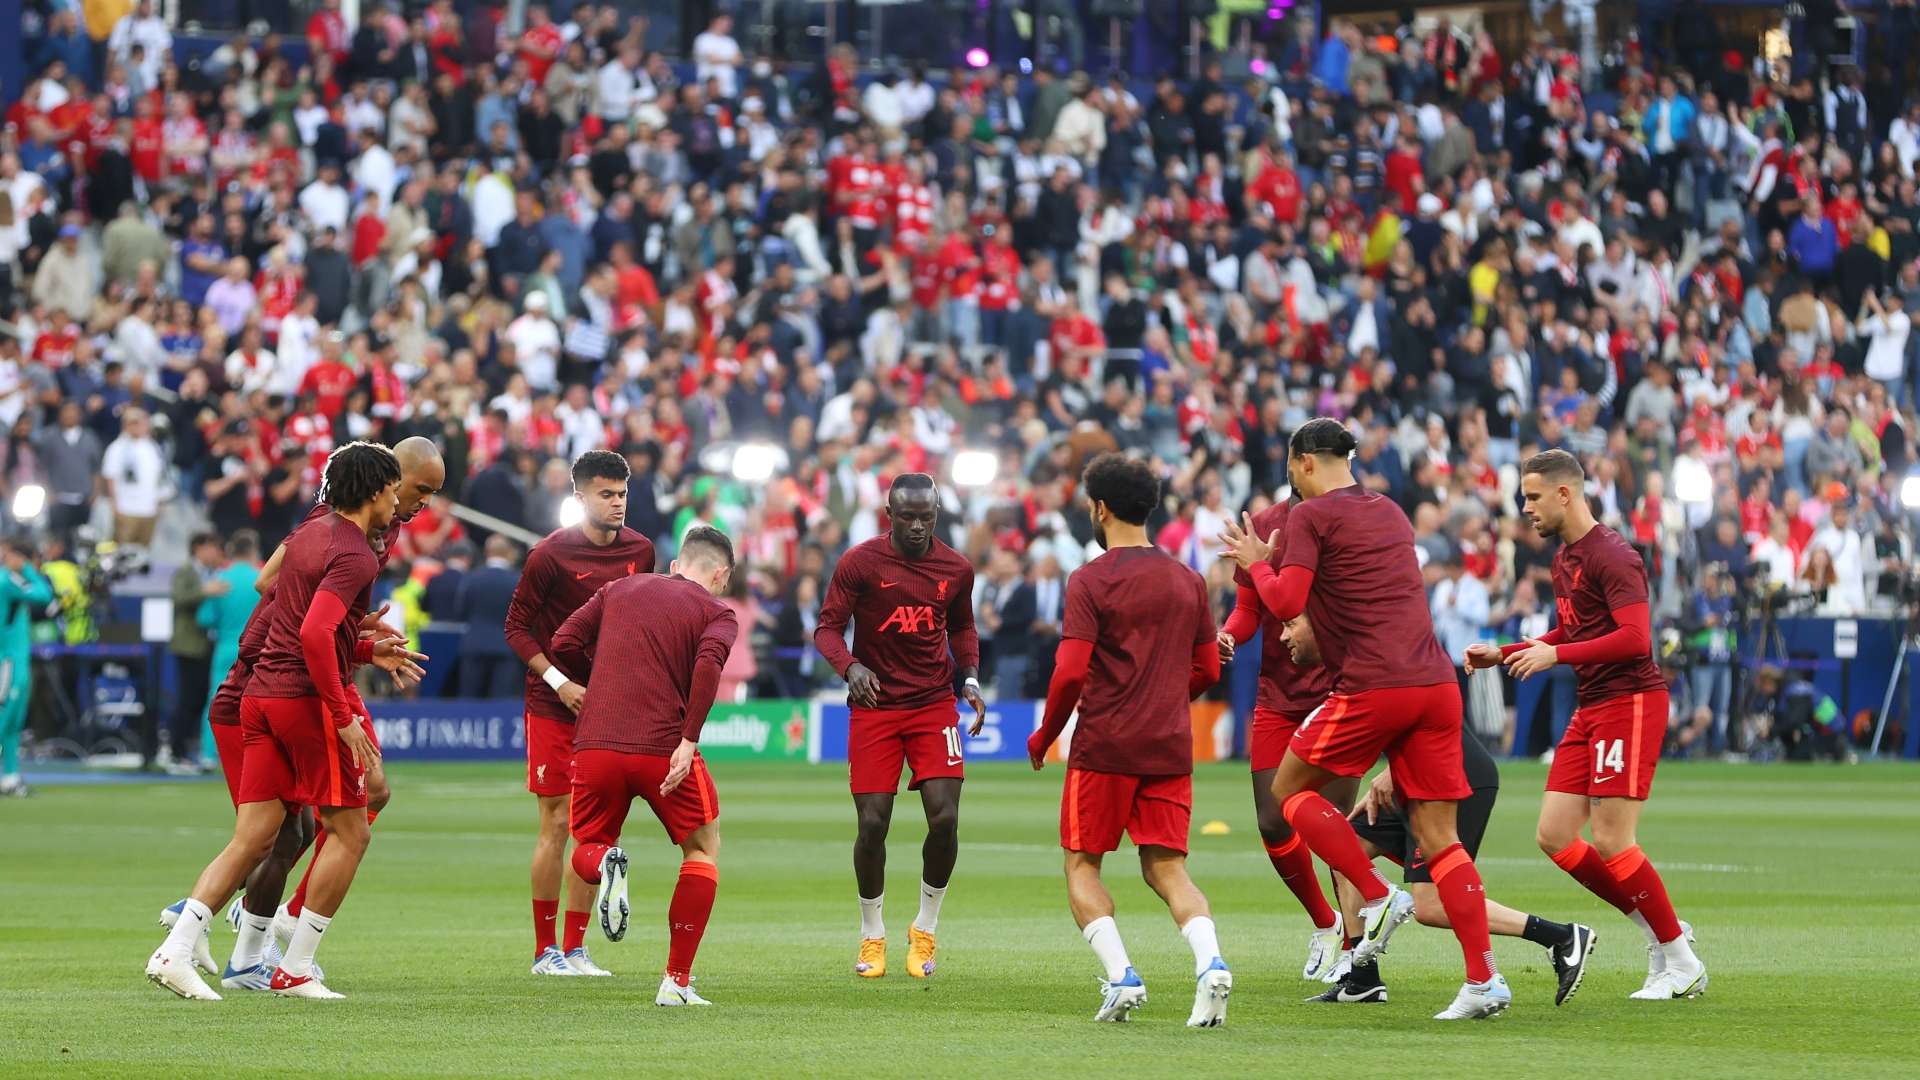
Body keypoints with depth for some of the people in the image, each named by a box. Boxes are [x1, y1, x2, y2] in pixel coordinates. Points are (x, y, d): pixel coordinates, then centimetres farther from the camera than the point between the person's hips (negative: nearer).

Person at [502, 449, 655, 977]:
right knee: (557, 822, -5)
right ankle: (545, 949, 3)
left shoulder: (640, 551, 5)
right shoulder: (551, 554, -9)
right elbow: (517, 626, -5)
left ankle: (575, 948, 11)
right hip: (553, 707, -5)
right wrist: (560, 683, -14)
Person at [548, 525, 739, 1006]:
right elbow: (709, 661, -13)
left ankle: (605, 863, -17)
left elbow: (563, 644, 11)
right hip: (663, 747, -3)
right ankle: (677, 981, 12)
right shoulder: (715, 612, 8)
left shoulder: (619, 589, 19)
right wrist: (689, 741, -18)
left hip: (595, 746, 3)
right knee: (703, 849, 19)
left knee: (584, 851, 23)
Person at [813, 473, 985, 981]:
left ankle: (925, 929, 10)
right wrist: (850, 666, -24)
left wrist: (969, 679, 4)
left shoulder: (956, 569, 3)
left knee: (944, 819, -11)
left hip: (934, 705, 2)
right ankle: (872, 935, 16)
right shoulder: (860, 562, -7)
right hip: (874, 706, -2)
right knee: (872, 824, -5)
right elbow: (827, 627, -5)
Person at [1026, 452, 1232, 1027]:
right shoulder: (1189, 580, 10)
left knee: (1082, 865, 9)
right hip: (1170, 746, 4)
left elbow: (1070, 672, -14)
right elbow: (1207, 670, 14)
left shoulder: (1090, 581, -7)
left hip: (1104, 746, -4)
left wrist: (1043, 737, 0)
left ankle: (1120, 975, -10)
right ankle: (1210, 962, -21)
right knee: (1167, 868, 5)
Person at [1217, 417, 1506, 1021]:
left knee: (1290, 789, 15)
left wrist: (1256, 563, 10)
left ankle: (1378, 897, 0)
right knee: (1439, 837, 5)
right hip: (1436, 683, 6)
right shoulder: (1390, 512, 22)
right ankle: (1484, 981, -4)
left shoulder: (1312, 515, 0)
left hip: (1371, 688, -6)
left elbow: (1285, 602, -8)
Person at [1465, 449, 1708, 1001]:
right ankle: (1661, 931, 12)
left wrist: (1555, 655, -23)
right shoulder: (1564, 559, 16)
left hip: (1630, 702, -10)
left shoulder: (1612, 557, -14)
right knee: (1554, 836, 3)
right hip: (1591, 707, 10)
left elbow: (1636, 639, -23)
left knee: (1611, 842, -11)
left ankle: (1683, 964, 0)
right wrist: (1503, 654, 18)